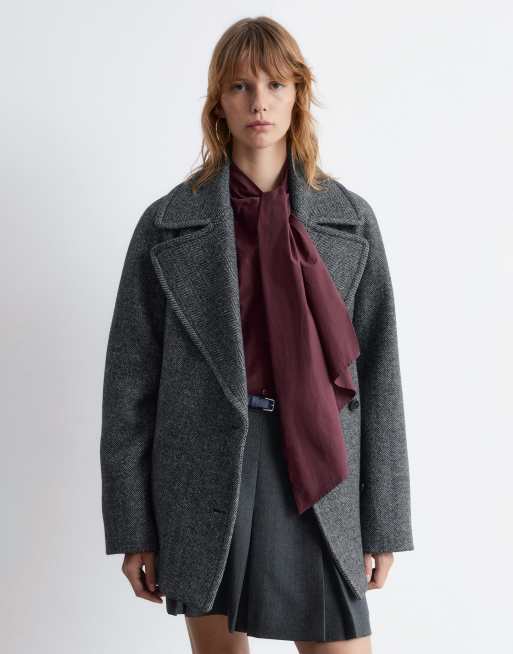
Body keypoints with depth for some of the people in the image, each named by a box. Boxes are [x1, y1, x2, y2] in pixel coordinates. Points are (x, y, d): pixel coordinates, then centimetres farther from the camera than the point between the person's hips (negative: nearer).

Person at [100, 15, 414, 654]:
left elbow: (377, 373, 4)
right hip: (205, 476, 0)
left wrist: (383, 522, 2)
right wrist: (133, 528, 0)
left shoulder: (351, 220, 4)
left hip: (314, 484, 1)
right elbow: (130, 380, 2)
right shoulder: (168, 224, 1)